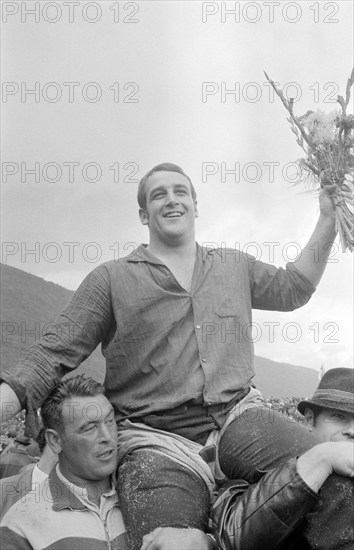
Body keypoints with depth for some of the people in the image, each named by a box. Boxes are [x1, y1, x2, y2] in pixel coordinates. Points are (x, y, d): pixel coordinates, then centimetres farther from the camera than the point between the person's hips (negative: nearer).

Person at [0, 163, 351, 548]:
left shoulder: (234, 266, 21)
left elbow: (291, 288, 33)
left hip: (237, 417, 4)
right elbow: (56, 352, 3)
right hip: (157, 440, -3)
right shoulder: (111, 279, 8)